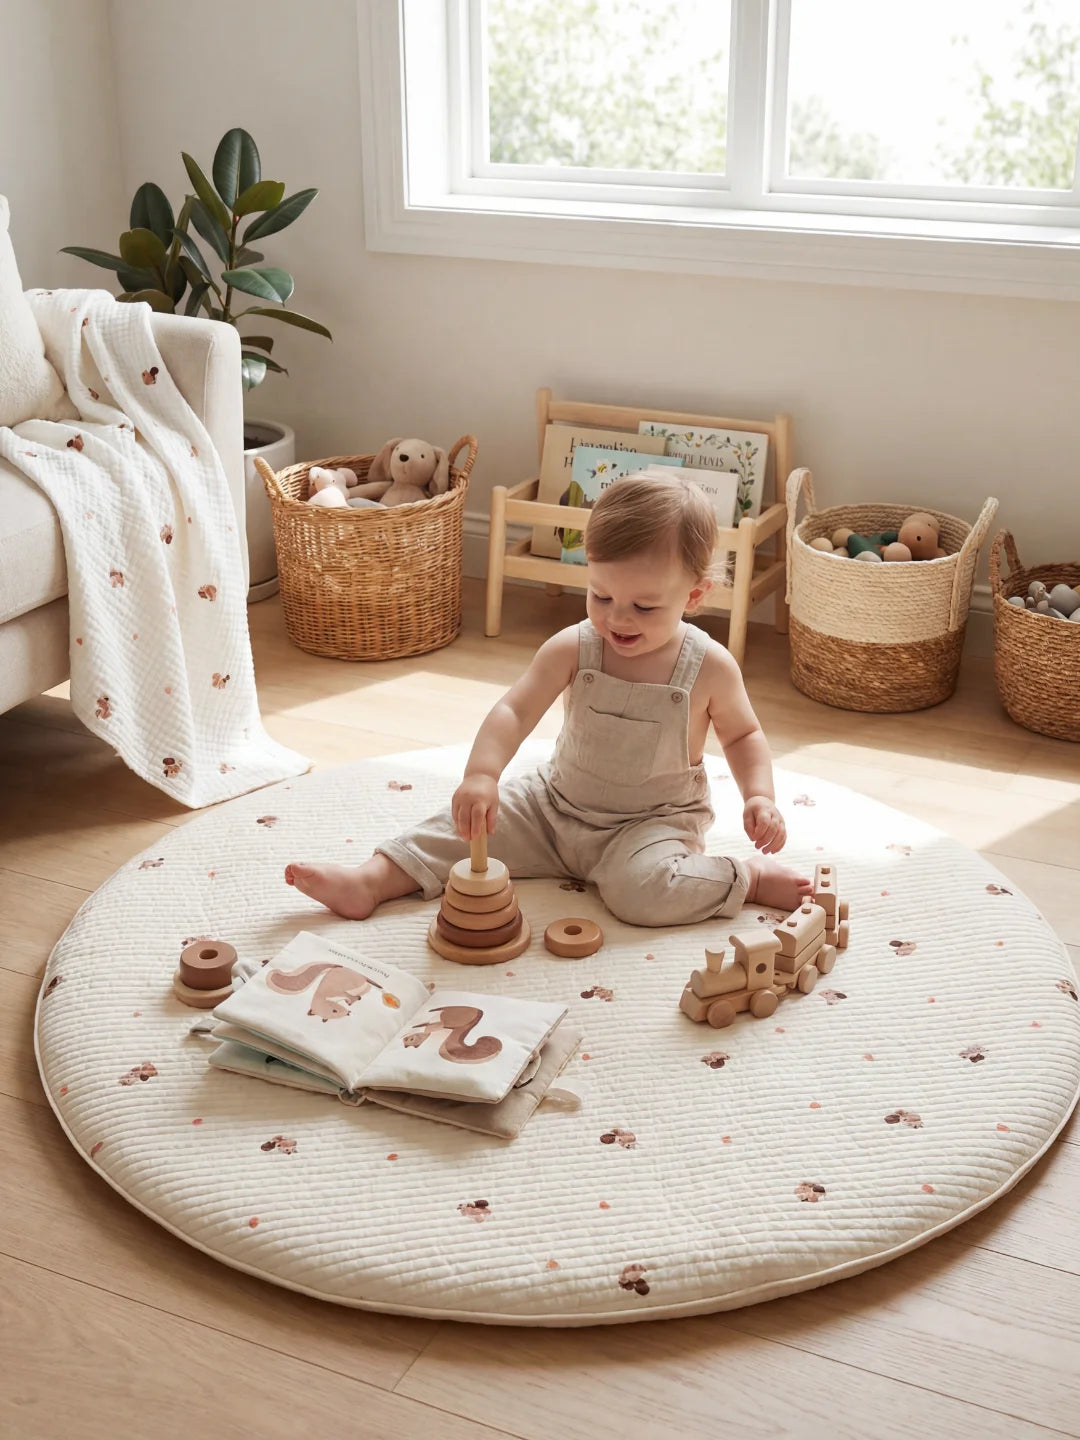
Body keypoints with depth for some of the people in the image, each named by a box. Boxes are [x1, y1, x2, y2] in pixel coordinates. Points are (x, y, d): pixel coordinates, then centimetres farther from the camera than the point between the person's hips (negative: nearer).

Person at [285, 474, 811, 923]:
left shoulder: (709, 668, -14)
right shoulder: (572, 648, -12)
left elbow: (742, 734, 3)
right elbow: (515, 710, -20)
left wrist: (759, 795, -13)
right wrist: (481, 774, -37)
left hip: (654, 821, -3)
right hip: (557, 804, 4)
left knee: (639, 889, -32)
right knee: (473, 821, -9)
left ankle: (750, 877, -12)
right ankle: (371, 881, -7)